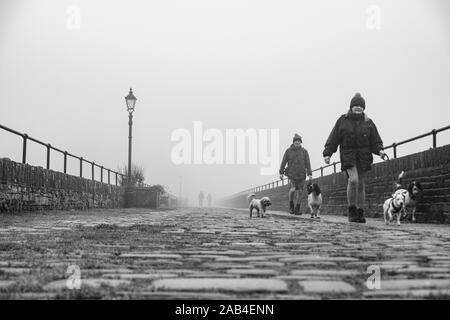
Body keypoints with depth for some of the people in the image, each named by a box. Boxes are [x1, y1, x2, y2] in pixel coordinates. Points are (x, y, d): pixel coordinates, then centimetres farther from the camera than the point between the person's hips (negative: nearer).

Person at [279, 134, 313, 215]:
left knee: (299, 191, 2)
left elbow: (308, 163, 3)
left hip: (301, 174, 2)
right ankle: (291, 206, 6)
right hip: (291, 174, -2)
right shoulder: (288, 151, 0)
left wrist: (309, 174, -4)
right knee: (292, 189, -17)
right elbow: (284, 162, 2)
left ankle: (297, 209, 13)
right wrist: (281, 172, -2)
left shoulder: (304, 151, 3)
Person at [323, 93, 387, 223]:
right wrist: (327, 153, -4)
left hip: (363, 155, 3)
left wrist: (380, 150, -13)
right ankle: (351, 210, -8)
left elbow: (375, 140, 6)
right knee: (353, 180, -22)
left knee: (361, 184, 5)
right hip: (348, 154, -3)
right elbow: (333, 139, 2)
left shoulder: (368, 123, 9)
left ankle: (360, 213, 15)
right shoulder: (342, 121, 3)